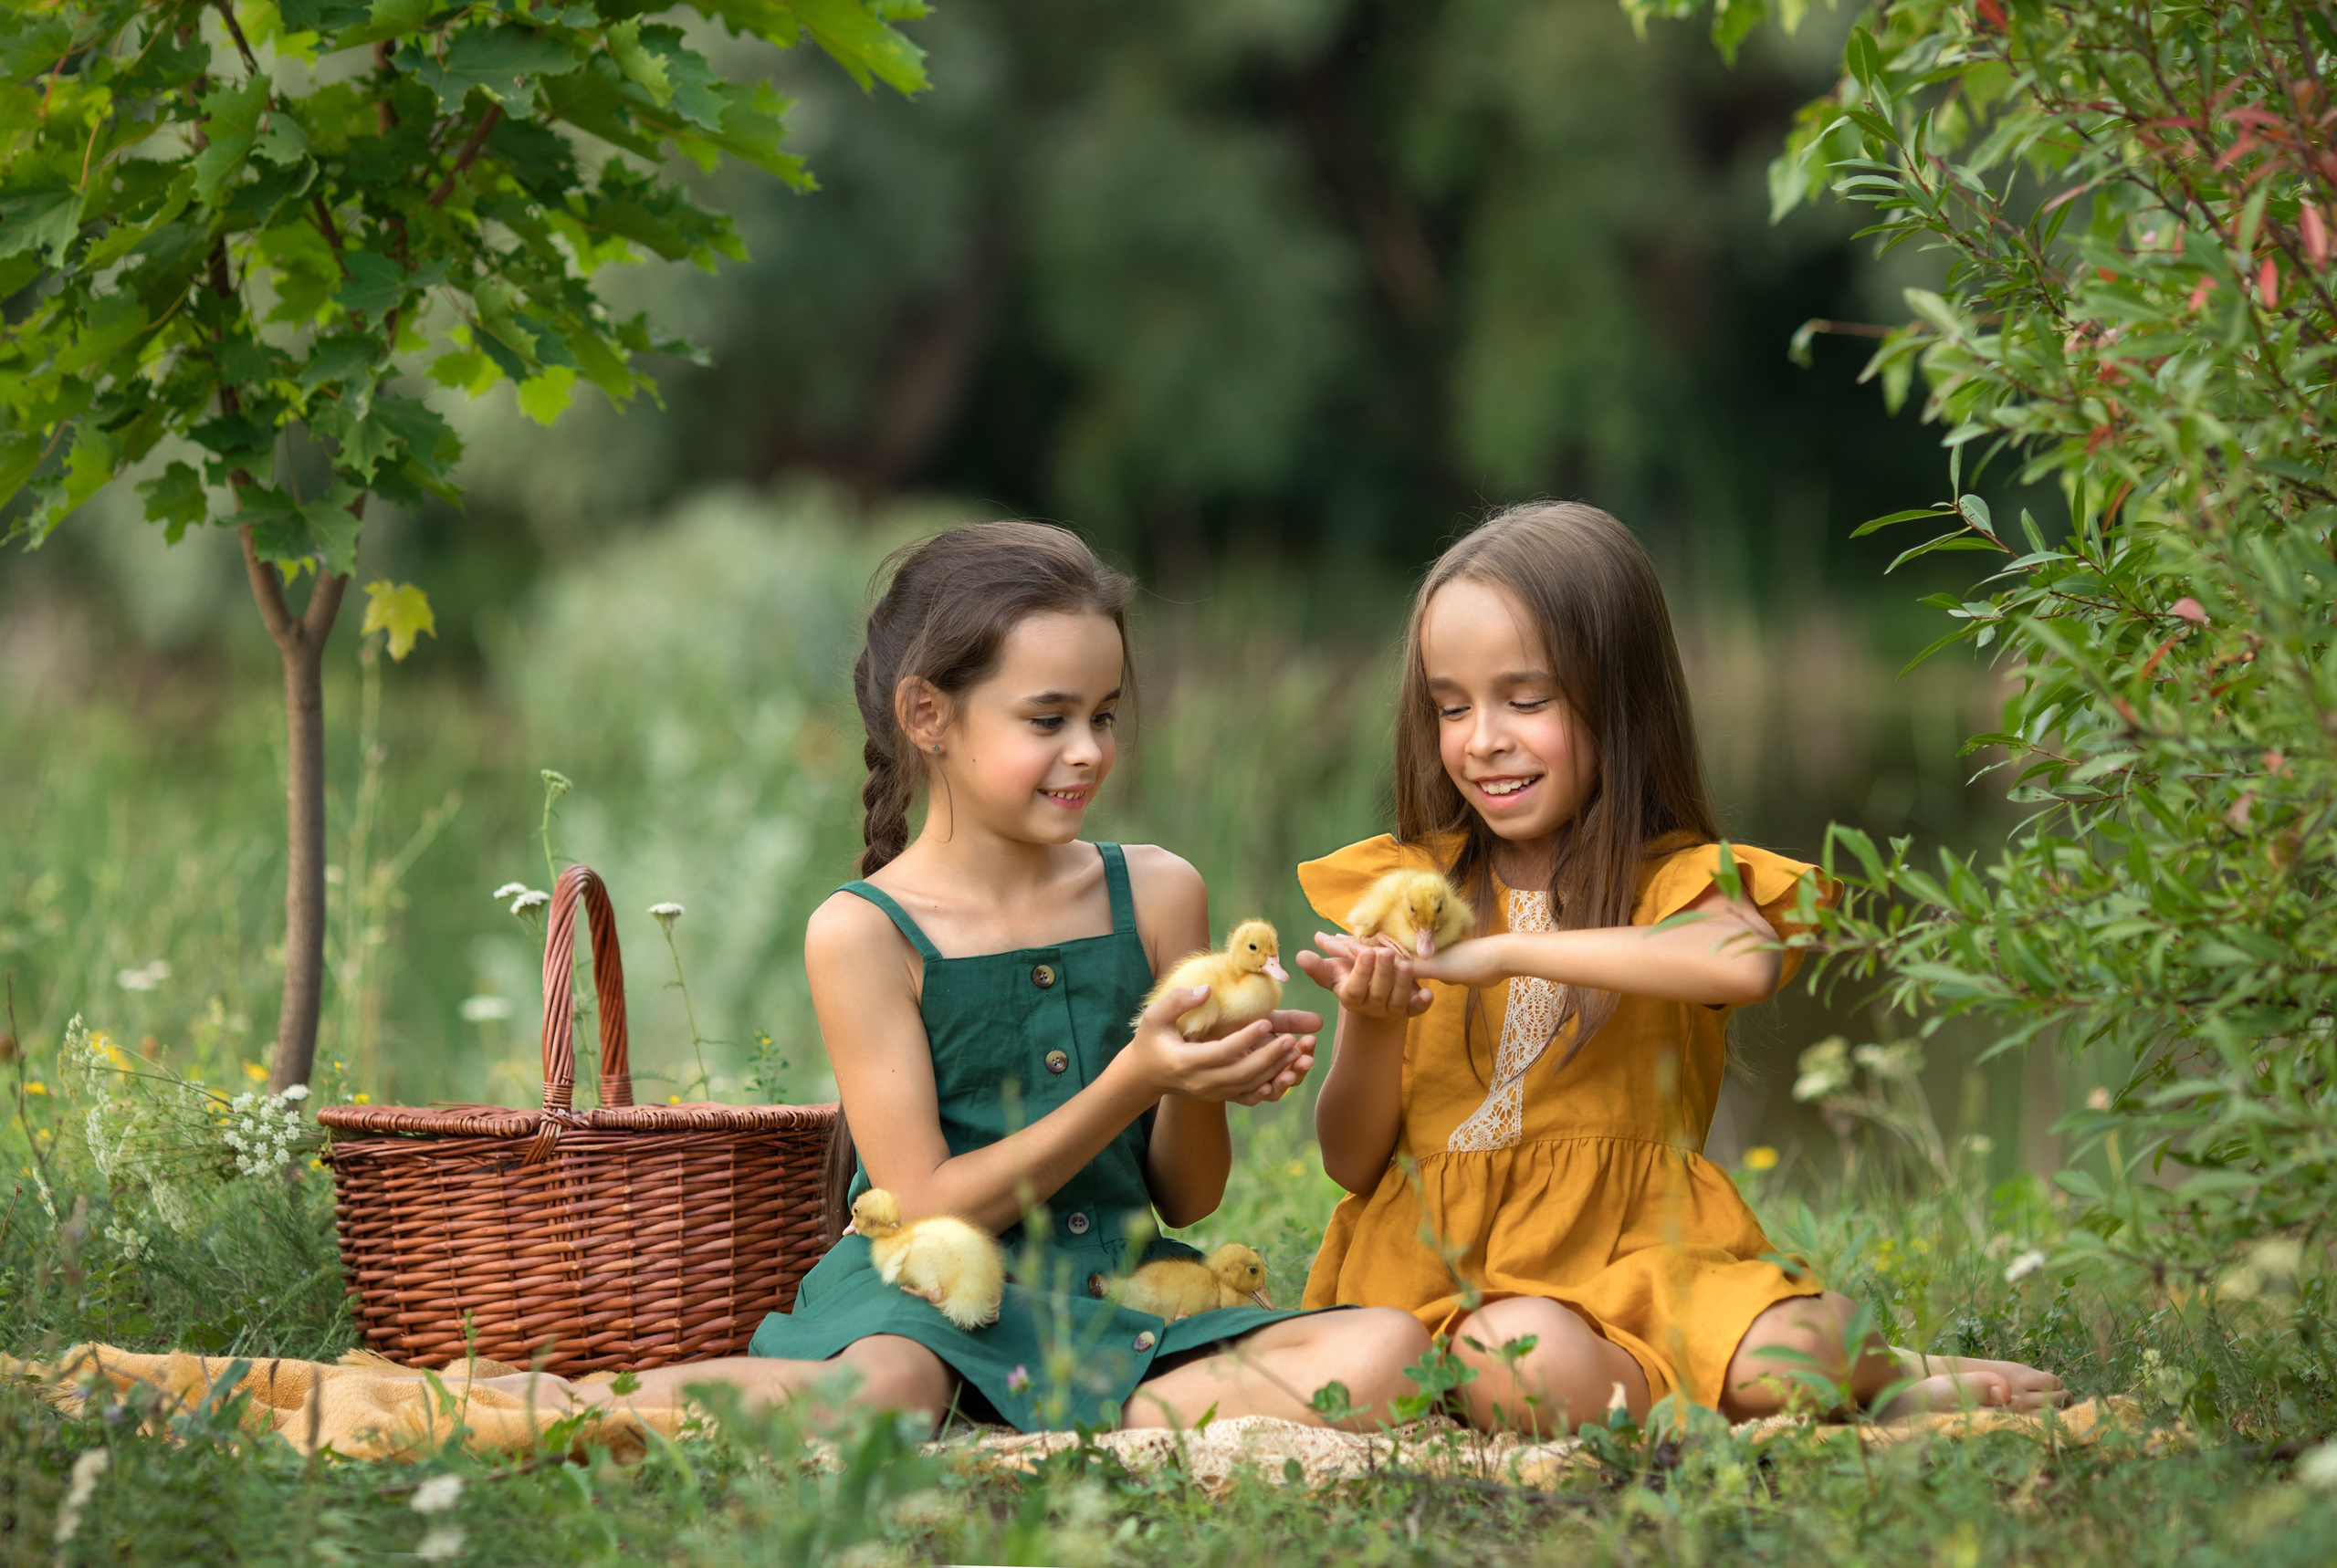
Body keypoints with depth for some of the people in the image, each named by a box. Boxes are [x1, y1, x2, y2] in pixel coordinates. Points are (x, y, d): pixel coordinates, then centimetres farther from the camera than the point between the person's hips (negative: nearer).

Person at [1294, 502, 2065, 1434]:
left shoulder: (1674, 882, 3)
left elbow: (1747, 962, -25)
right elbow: (1352, 1163, 9)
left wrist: (1506, 952, -25)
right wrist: (1370, 1026, -11)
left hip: (1633, 1252, -1)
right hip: (1447, 1271, 1)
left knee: (1781, 1359, -30)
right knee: (1529, 1368, -34)